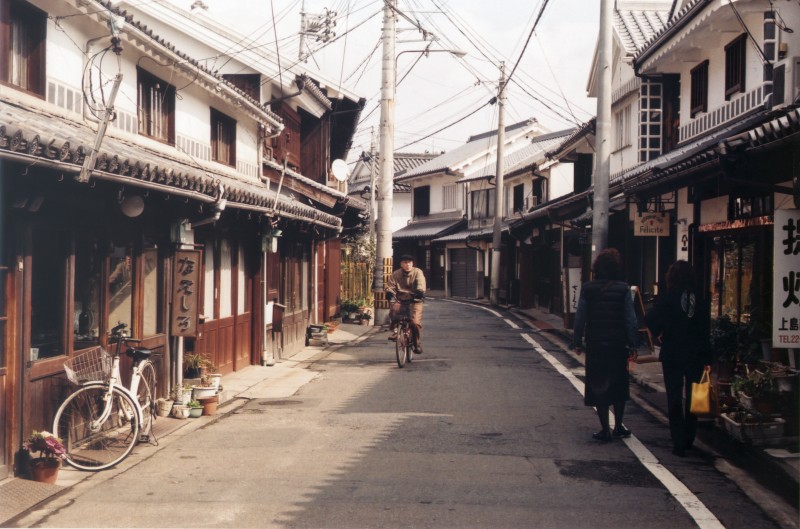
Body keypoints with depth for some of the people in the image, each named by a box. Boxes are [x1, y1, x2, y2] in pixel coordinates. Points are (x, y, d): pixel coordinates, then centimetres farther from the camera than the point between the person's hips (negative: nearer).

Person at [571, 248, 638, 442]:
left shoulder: (587, 289, -5)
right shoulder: (623, 289, -7)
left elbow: (580, 317, -3)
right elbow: (630, 319, -7)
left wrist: (577, 341, 5)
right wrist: (632, 343, 0)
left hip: (595, 346, 0)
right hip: (618, 345, 0)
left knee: (598, 385, 7)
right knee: (619, 386, 17)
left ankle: (605, 430, 6)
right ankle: (618, 426, 23)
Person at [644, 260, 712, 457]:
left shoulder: (667, 299, -10)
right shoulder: (701, 301, 0)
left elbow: (649, 318, -23)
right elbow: (706, 332, 1)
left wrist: (659, 334, -5)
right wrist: (707, 360, 4)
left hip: (672, 355, -3)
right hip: (695, 356, 3)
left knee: (674, 399, 3)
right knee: (692, 398, 15)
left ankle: (679, 444, 2)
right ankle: (688, 439, 23)